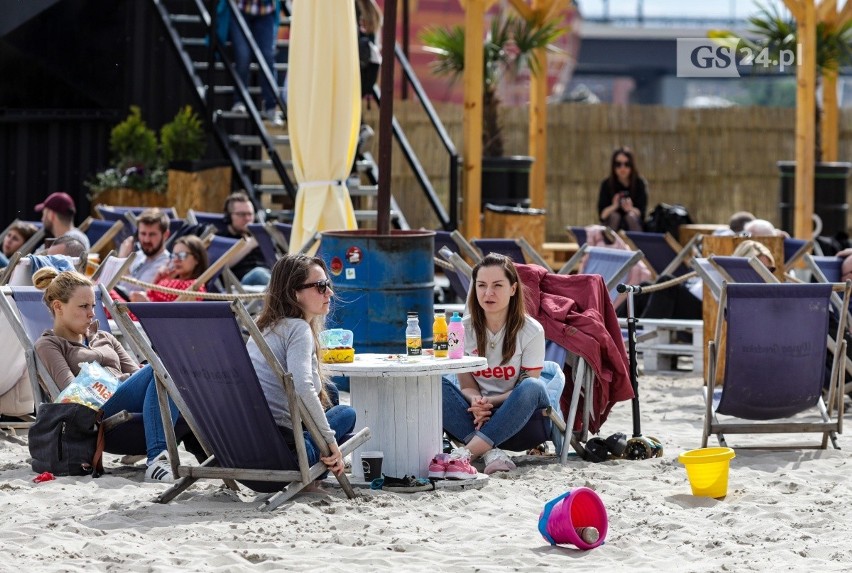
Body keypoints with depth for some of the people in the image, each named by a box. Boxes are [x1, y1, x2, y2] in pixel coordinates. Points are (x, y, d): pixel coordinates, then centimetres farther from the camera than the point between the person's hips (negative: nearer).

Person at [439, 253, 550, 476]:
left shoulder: (531, 331, -7)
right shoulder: (463, 329, 0)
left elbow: (528, 390, -7)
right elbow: (467, 385, 1)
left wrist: (489, 401, -23)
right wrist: (476, 401, -24)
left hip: (518, 421, -2)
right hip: (478, 418, 2)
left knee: (533, 388, -35)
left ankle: (464, 454, -42)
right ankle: (491, 452, -37)